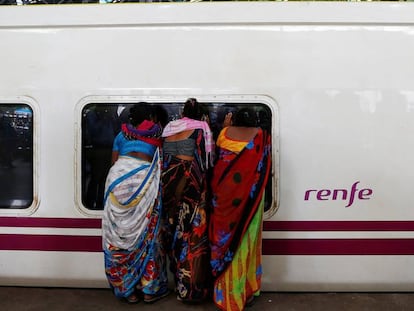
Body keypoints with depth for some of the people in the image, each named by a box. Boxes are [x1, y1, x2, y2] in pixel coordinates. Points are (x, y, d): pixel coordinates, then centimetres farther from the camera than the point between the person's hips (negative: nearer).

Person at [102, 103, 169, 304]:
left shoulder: (122, 134, 20)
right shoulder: (156, 133, 13)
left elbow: (114, 160, 18)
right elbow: (161, 160, 13)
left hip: (119, 178, 3)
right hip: (143, 179, -2)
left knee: (121, 233, 7)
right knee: (145, 233, 5)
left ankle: (128, 289, 14)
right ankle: (148, 289, 12)